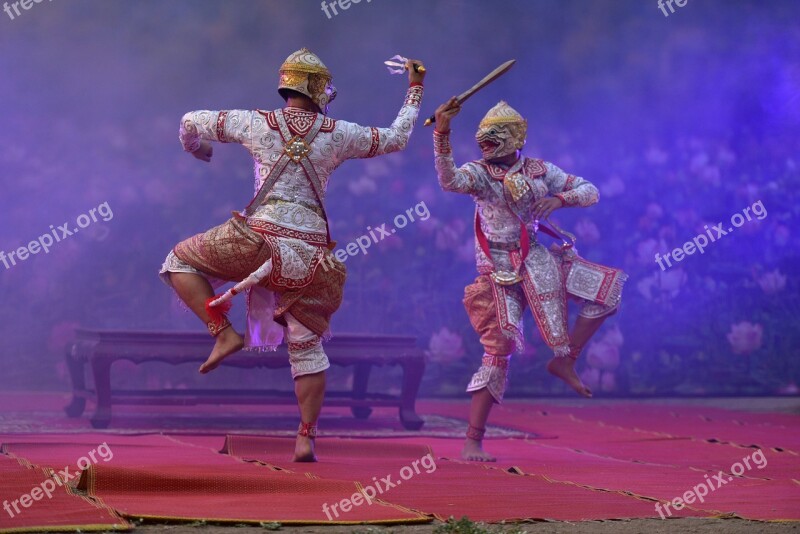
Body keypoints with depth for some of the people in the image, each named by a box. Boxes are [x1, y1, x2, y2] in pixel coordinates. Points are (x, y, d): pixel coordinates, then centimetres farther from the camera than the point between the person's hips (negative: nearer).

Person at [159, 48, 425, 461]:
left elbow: (191, 122, 15)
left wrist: (197, 149, 37)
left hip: (262, 237, -2)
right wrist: (414, 90, 31)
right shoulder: (338, 133, 6)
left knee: (181, 260, 17)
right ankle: (306, 438, 7)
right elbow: (396, 138, 19)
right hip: (311, 249, 3)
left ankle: (224, 333, -1)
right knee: (307, 345, 12)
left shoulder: (257, 122, 4)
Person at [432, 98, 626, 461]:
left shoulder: (539, 171, 4)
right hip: (502, 271, -5)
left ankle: (564, 361, 10)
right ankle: (472, 442, -6)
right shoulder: (478, 173, -8)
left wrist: (560, 199, -14)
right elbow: (448, 180, -31)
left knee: (607, 289, 0)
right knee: (499, 351, -11)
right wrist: (441, 133, -44)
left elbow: (590, 192, 7)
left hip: (538, 262, 5)